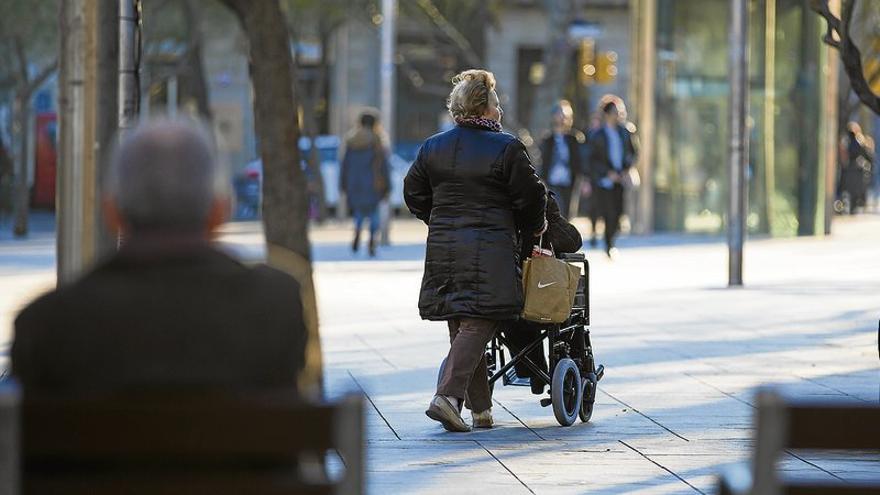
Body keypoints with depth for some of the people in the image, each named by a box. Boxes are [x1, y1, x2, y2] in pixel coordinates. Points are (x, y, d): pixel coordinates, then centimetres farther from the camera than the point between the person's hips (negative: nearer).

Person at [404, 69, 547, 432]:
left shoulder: (433, 147, 9)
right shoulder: (506, 148, -6)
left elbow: (414, 194, 15)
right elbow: (530, 197, -3)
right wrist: (534, 228, 17)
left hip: (443, 248, 5)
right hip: (490, 250, -5)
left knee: (461, 328, 12)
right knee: (476, 327, -5)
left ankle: (480, 409, 15)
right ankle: (447, 395, -20)